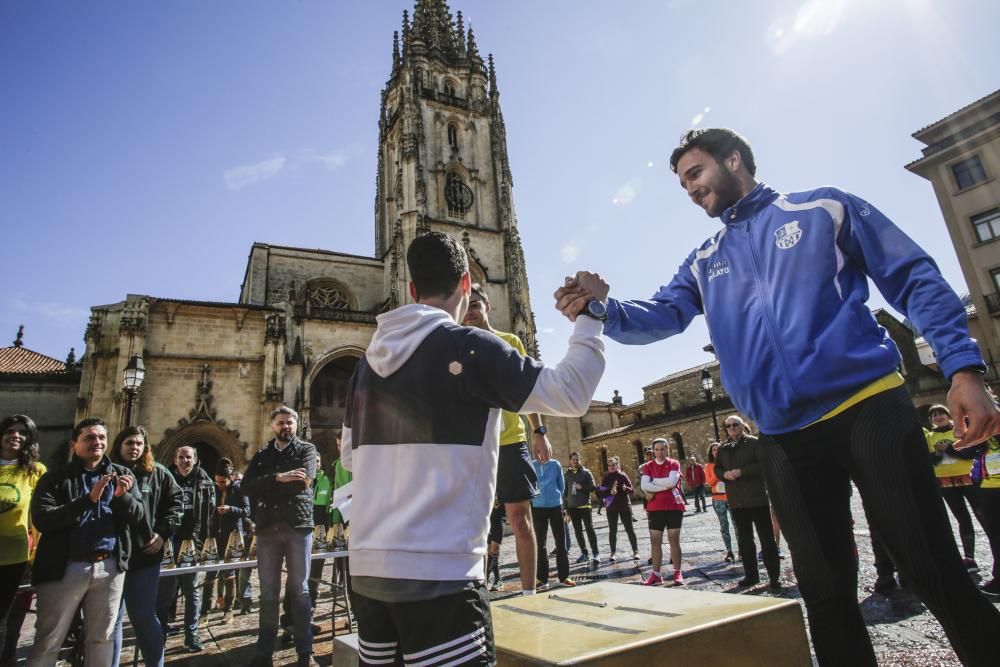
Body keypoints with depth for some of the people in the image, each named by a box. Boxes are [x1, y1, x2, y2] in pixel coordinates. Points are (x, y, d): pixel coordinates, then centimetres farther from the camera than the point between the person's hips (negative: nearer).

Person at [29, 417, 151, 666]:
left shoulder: (122, 475, 7)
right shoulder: (54, 478, 0)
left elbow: (138, 516, 3)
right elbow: (41, 520, -13)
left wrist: (123, 496, -17)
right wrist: (88, 499, -23)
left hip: (110, 567, 2)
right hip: (65, 567, -2)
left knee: (103, 637, 13)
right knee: (48, 642, 7)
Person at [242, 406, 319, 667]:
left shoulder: (306, 449, 5)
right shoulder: (262, 455, 14)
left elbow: (304, 480, -13)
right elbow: (247, 484, -2)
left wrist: (265, 487, -7)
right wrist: (278, 478, -17)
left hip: (299, 527, -3)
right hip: (267, 528, 3)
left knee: (299, 590, 4)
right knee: (268, 592, 10)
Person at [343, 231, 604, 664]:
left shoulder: (368, 361, 8)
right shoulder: (469, 348, -11)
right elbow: (569, 395, -8)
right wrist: (589, 316, 2)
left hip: (368, 565, 8)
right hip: (437, 571, -7)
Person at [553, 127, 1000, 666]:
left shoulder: (825, 208, 6)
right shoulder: (704, 263, 16)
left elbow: (917, 281, 3)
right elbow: (659, 317, 1)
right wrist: (601, 307, -19)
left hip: (869, 407, -3)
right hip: (785, 439, 4)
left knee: (936, 574, 2)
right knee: (824, 589, 12)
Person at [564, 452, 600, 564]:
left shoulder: (586, 472, 0)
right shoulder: (568, 474, 9)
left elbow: (593, 487, -5)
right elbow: (566, 491, 11)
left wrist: (581, 487, -18)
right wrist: (566, 506, 9)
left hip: (584, 506, -4)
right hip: (572, 507, 4)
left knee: (590, 529, -6)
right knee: (578, 531, 7)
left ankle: (596, 553, -1)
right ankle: (584, 553, 16)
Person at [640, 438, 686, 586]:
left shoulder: (674, 464, -1)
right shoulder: (647, 466, 5)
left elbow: (672, 481, -19)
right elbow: (644, 486, -10)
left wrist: (654, 481, -8)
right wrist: (665, 486, -15)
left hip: (674, 507, -2)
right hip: (654, 508, 2)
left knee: (674, 539, 4)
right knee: (655, 541, 4)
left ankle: (677, 573, 12)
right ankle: (656, 574, 11)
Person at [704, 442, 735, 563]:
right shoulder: (709, 465, 5)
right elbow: (709, 482, -2)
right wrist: (717, 474, -13)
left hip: (731, 497, 0)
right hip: (718, 499, 0)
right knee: (724, 526, 3)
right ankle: (729, 552, 8)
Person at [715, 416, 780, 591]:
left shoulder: (754, 443, -5)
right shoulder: (723, 448, 11)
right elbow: (717, 469, 14)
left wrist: (742, 471, -21)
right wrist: (725, 474, -8)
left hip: (757, 498, -5)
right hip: (736, 500, 5)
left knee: (767, 538, 1)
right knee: (744, 539, 13)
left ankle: (774, 577, 8)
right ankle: (751, 575, 23)